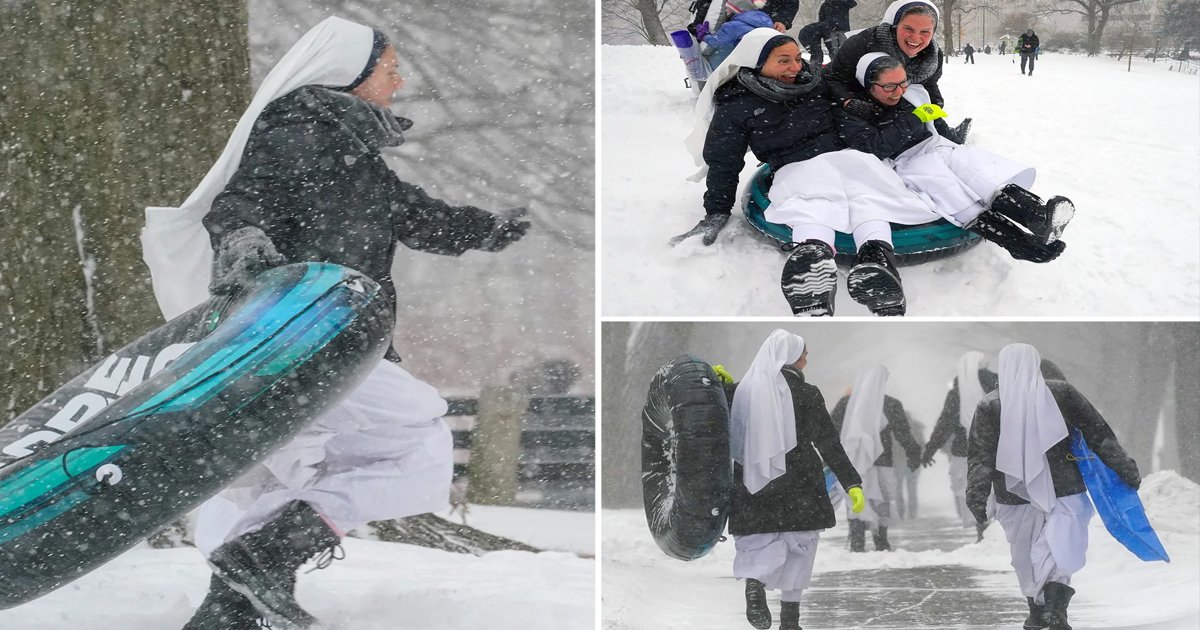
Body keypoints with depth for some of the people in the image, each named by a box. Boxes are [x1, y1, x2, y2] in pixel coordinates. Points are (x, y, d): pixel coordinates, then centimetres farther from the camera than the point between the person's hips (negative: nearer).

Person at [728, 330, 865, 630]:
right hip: (798, 483, -3)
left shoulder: (744, 390, 2)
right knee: (799, 545, 12)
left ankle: (754, 581, -21)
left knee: (759, 539, 11)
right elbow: (828, 444, -12)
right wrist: (852, 483, -12)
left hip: (752, 483, 3)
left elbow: (732, 439, 8)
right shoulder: (806, 394, -9)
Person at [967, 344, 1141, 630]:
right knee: (1060, 548, -1)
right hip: (1063, 489, -1)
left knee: (1026, 554, 17)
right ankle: (1055, 603, -23)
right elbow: (1099, 434, 2)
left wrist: (976, 495, -1)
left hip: (1016, 496, 2)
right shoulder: (1062, 393, -3)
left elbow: (980, 456, -5)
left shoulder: (989, 405, -3)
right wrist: (1126, 470, 9)